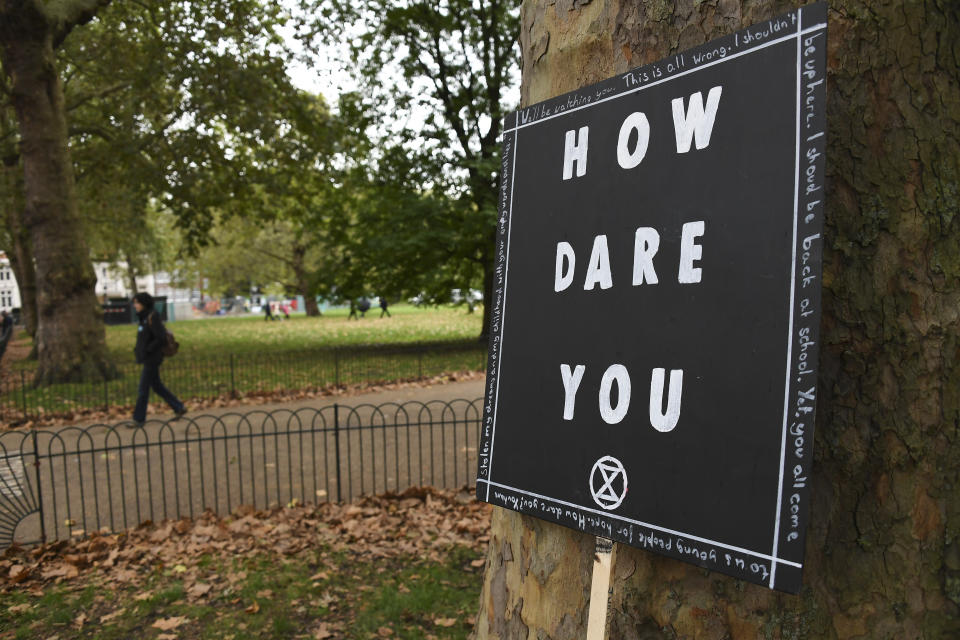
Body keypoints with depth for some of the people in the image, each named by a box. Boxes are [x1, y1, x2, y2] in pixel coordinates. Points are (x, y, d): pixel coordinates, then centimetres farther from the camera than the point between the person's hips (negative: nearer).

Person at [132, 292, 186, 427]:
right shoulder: (144, 318, 10)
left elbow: (161, 339, -22)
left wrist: (147, 350, -18)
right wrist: (138, 349, 12)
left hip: (152, 359, -9)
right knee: (157, 386, 15)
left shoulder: (152, 318, -18)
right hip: (147, 359, 9)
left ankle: (138, 419, 8)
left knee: (143, 389, -2)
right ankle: (179, 408, 22)